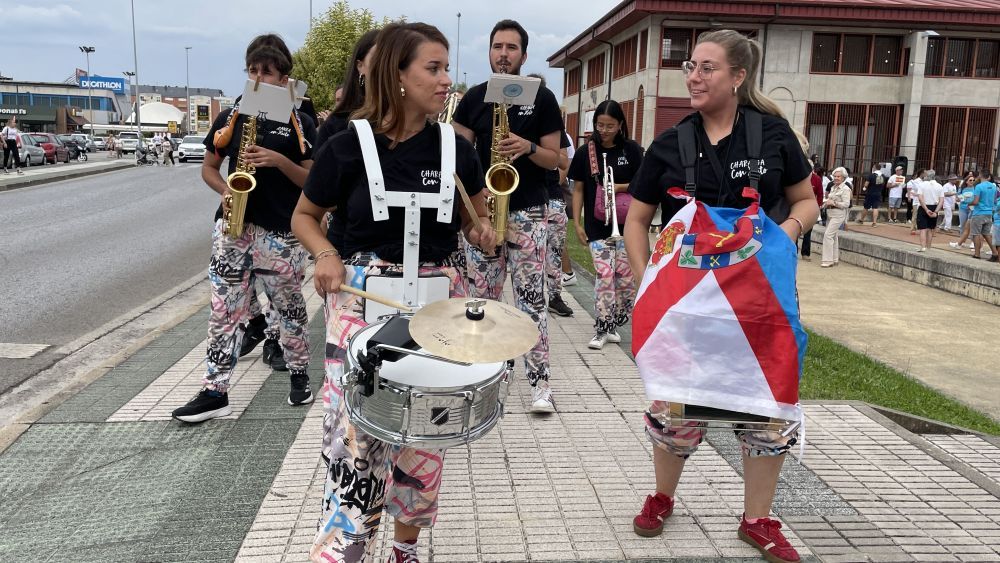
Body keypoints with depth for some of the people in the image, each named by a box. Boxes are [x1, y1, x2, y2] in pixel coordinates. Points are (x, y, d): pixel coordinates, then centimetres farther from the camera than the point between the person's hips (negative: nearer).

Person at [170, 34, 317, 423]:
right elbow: (208, 168, 13)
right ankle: (215, 392, 8)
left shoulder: (299, 123, 0)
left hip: (280, 231, -2)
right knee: (224, 310, 2)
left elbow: (312, 181, -2)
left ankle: (298, 373, 30)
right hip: (233, 225, 2)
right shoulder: (231, 117, 7)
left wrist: (278, 160, -18)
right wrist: (226, 191, -7)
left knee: (290, 307, 9)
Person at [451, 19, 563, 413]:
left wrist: (528, 147, -18)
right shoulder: (474, 97, 8)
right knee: (482, 297, 8)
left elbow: (553, 160, 2)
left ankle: (539, 381, 2)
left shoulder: (542, 98, 2)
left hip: (528, 212, -2)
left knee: (531, 297, -3)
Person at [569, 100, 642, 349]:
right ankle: (602, 329, 4)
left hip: (625, 223, 1)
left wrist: (620, 187, -14)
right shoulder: (585, 151, 3)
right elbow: (578, 189, 7)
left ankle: (614, 323, 20)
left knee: (625, 275, 1)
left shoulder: (632, 150, 1)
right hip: (597, 225, 0)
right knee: (604, 275, -6)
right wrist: (577, 223, 2)